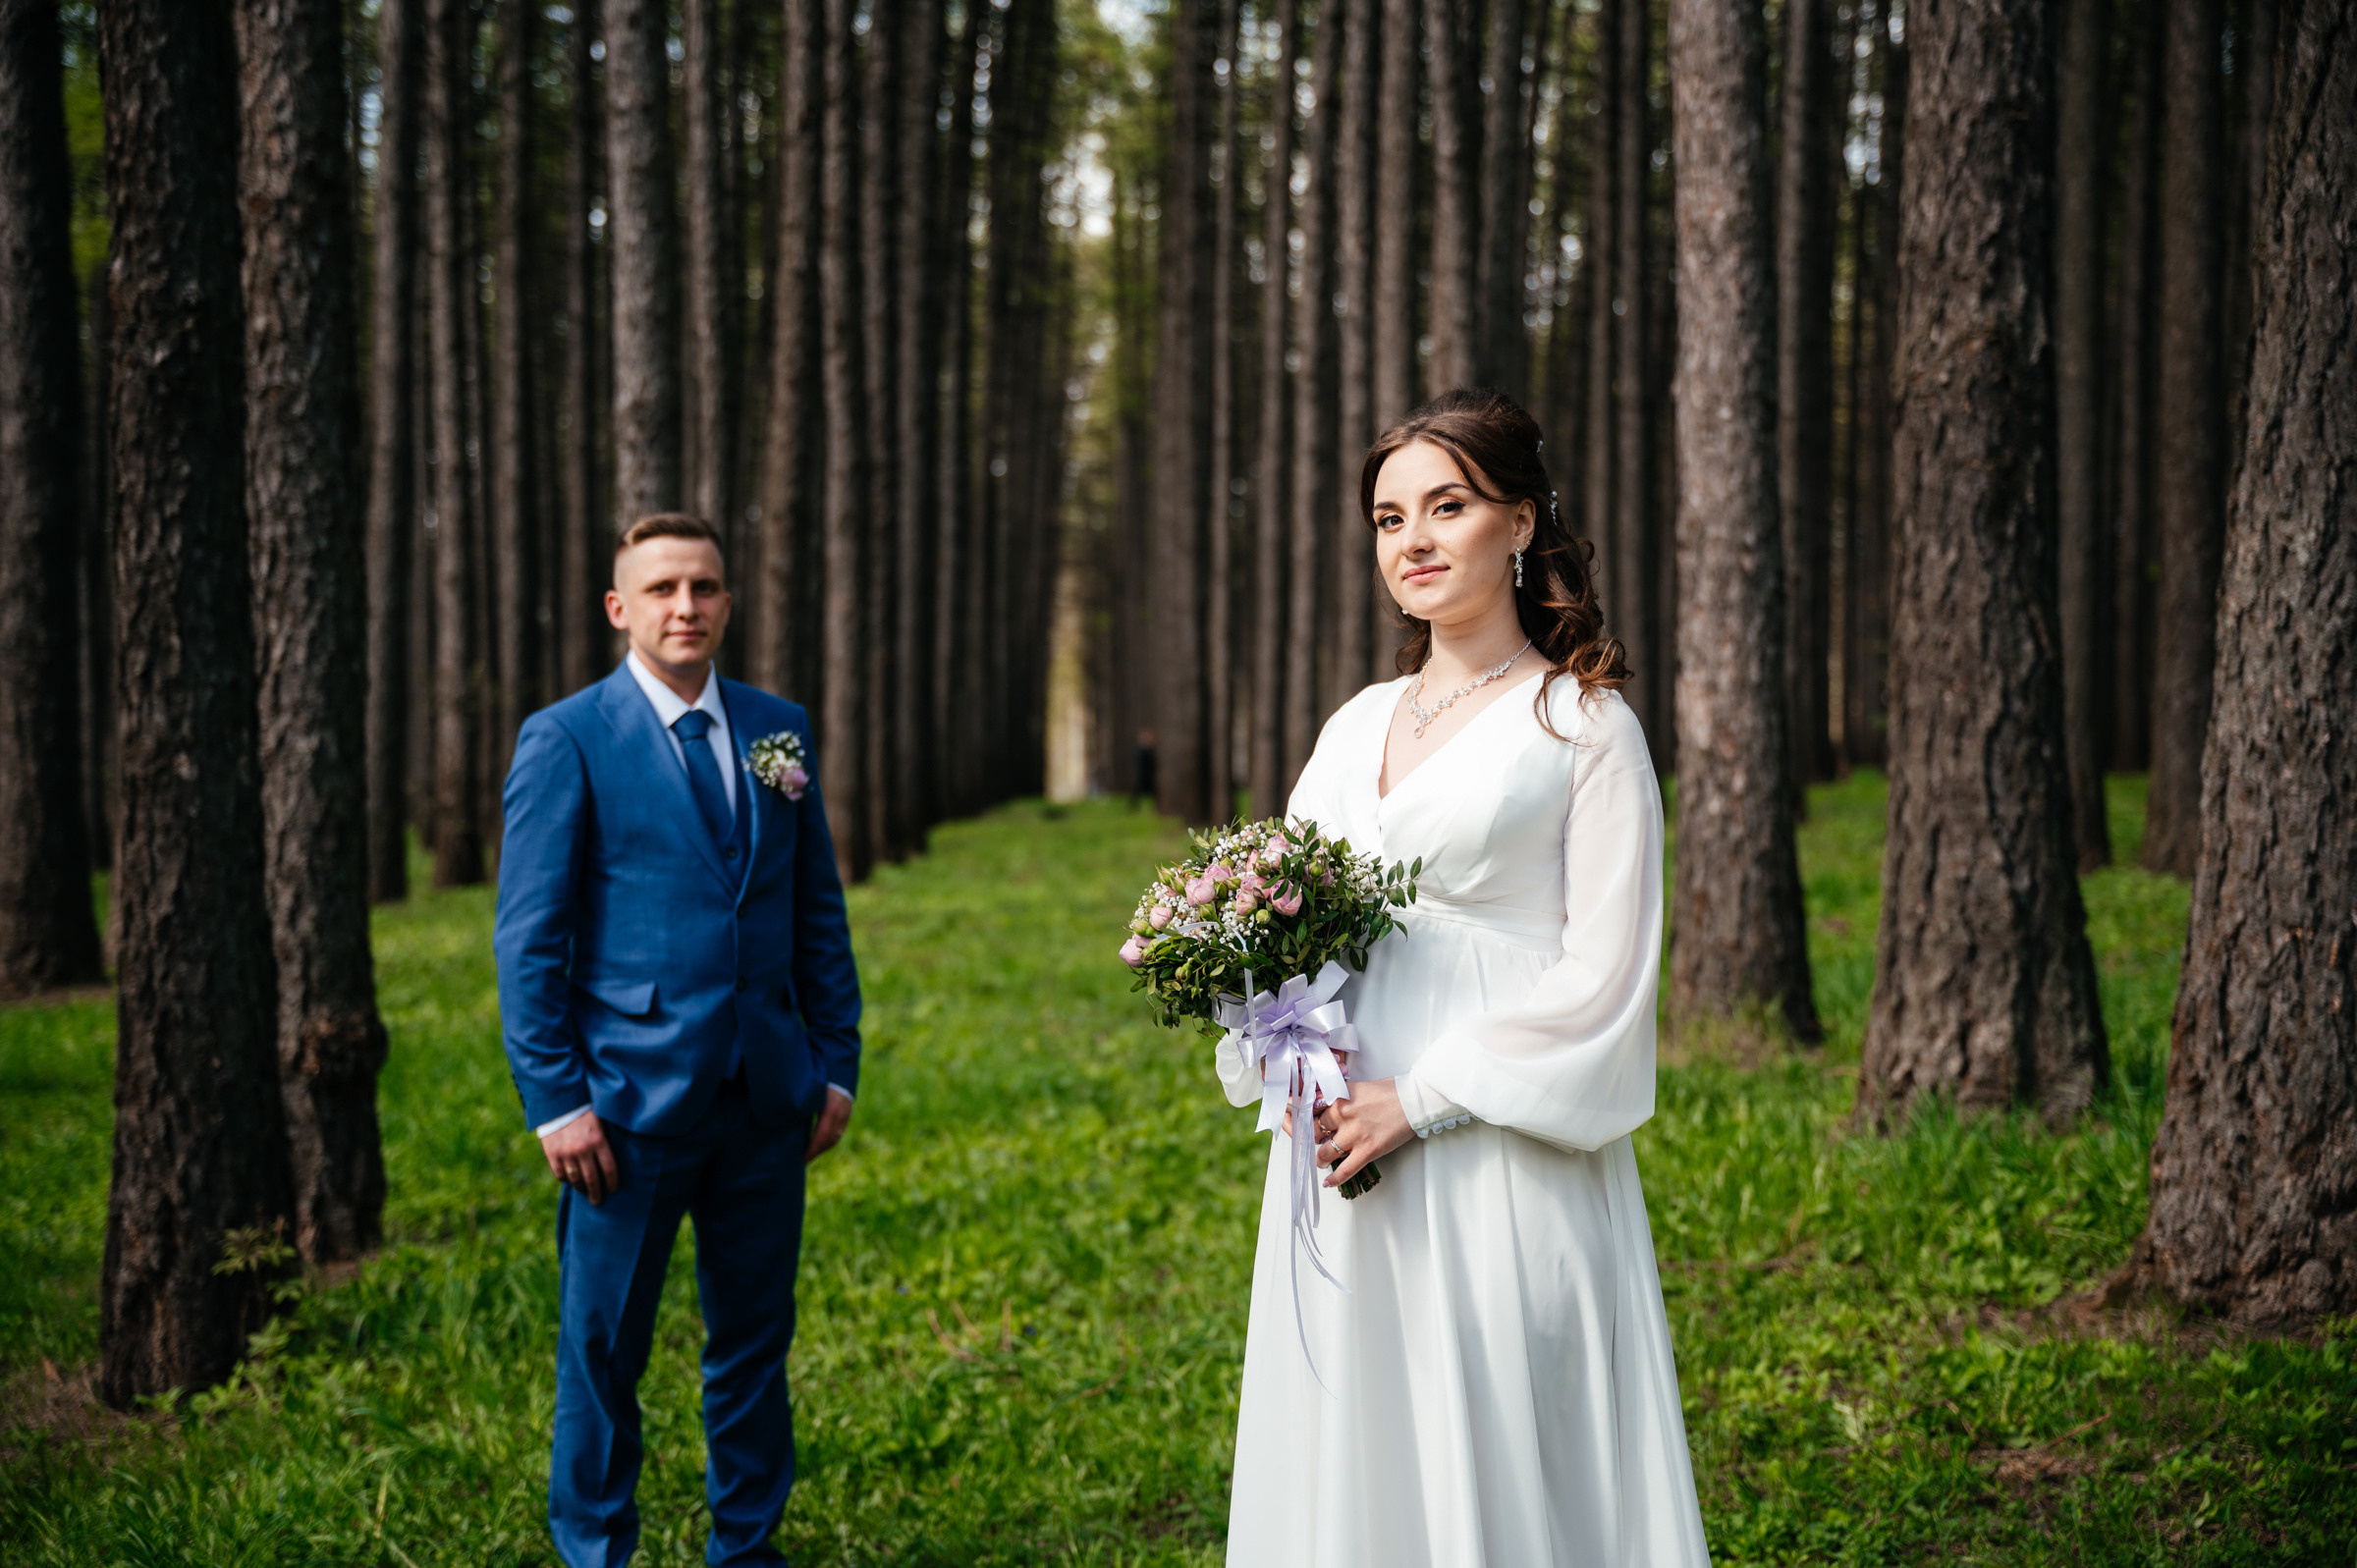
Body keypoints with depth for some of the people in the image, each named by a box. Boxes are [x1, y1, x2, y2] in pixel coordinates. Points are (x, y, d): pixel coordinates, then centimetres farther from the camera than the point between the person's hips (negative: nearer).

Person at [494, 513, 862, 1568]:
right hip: (631, 1101, -4)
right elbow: (529, 939, -5)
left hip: (767, 1102, 4)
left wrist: (837, 1064, 7)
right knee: (603, 1349, 5)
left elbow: (818, 912, 14)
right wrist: (556, 1099, -11)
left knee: (755, 1341, 12)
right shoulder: (565, 740, -4)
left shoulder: (779, 728, 10)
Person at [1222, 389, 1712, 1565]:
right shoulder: (1358, 726, 16)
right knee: (1346, 1458, 7)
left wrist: (1422, 1099, -13)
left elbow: (1601, 975, -9)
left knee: (1497, 1468, -3)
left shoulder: (1581, 726, -2)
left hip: (1498, 1168, -6)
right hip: (1341, 1165, 6)